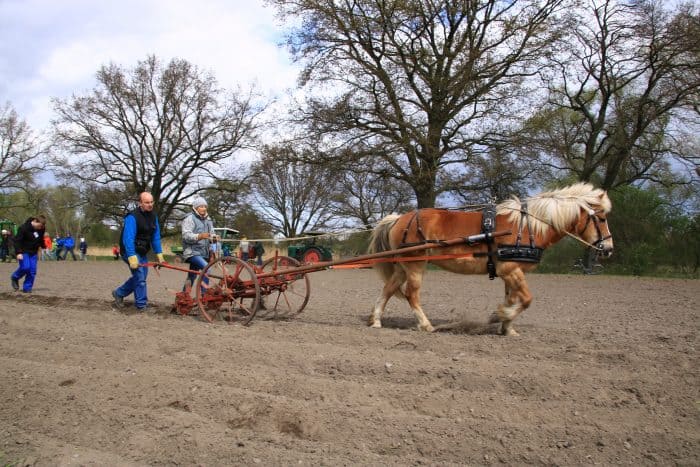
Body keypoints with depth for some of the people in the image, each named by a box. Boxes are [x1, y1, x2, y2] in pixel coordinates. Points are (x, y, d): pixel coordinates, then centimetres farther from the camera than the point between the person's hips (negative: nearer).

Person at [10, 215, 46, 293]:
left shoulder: (41, 229, 0)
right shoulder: (24, 228, -18)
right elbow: (17, 240, -18)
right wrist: (18, 252, -25)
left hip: (33, 252, 5)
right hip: (23, 252, -5)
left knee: (32, 271, -2)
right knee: (25, 267, -17)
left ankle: (27, 288, 6)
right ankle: (15, 278, 13)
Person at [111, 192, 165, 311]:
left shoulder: (153, 216, 2)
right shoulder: (132, 217, -22)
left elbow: (156, 236, 6)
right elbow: (128, 238, -29)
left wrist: (159, 254, 1)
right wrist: (132, 258, -36)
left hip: (142, 252, 8)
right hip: (131, 251, -8)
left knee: (141, 276, 14)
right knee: (140, 277, -9)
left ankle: (119, 293, 32)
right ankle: (142, 305, 2)